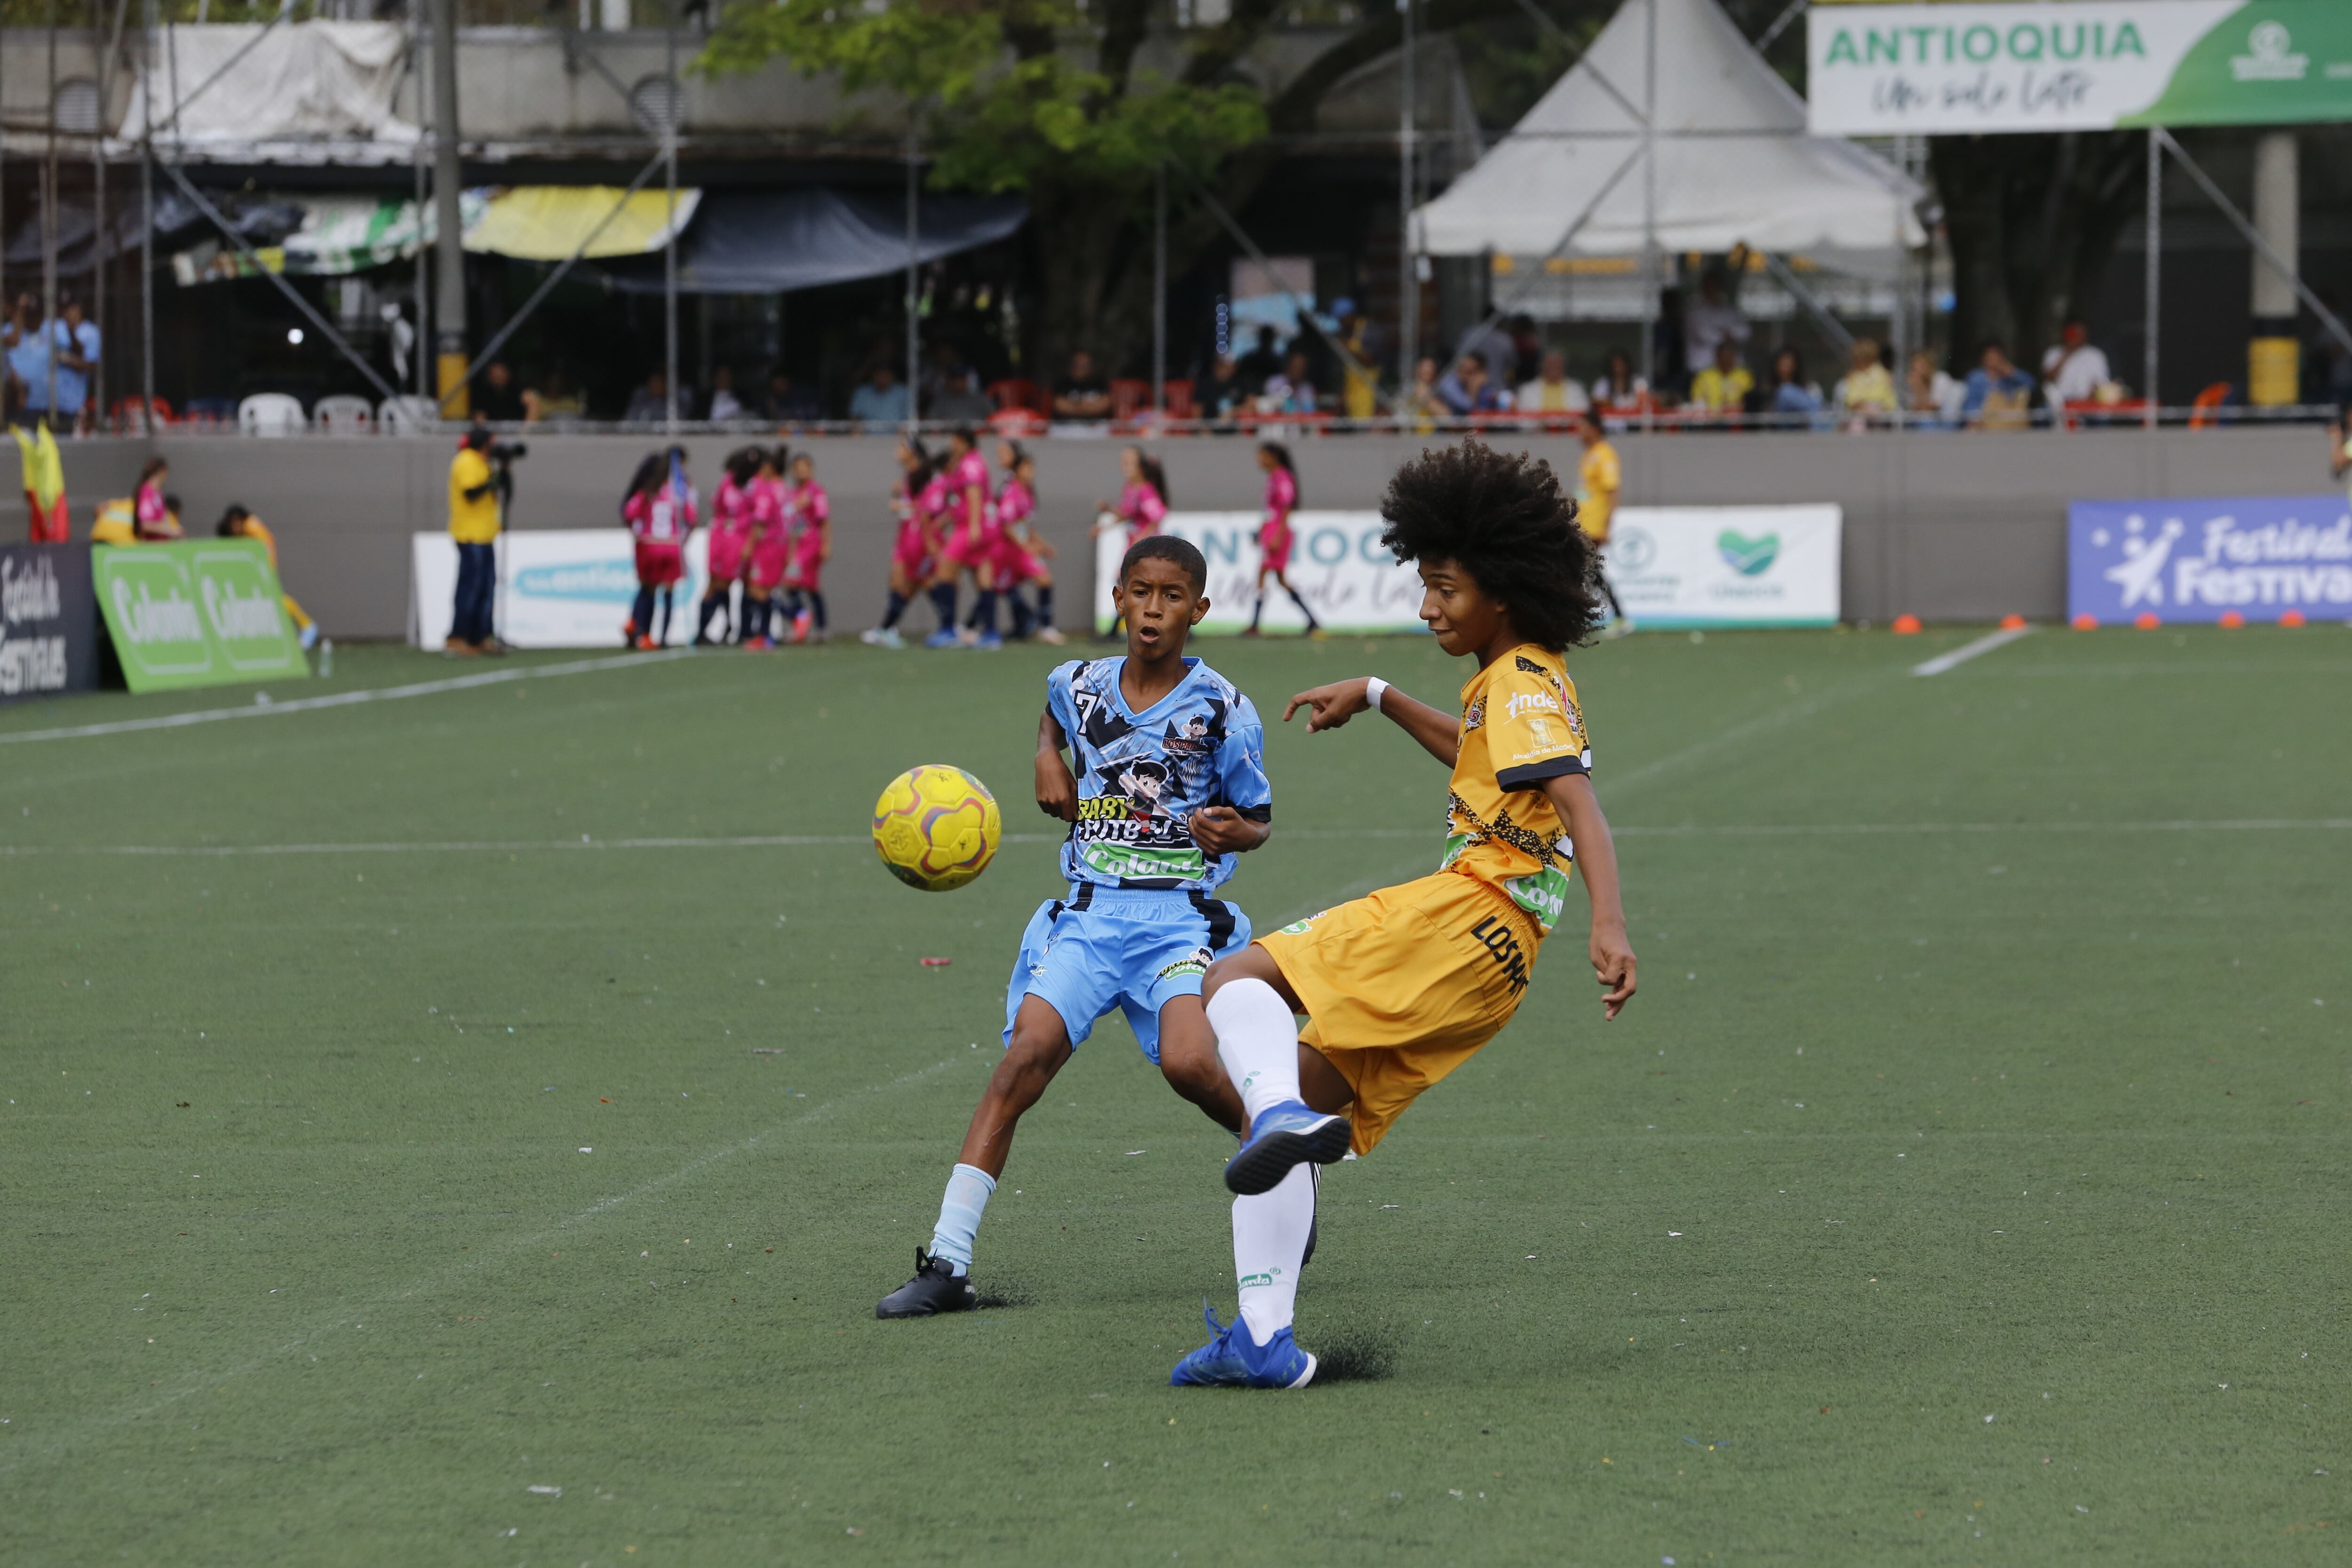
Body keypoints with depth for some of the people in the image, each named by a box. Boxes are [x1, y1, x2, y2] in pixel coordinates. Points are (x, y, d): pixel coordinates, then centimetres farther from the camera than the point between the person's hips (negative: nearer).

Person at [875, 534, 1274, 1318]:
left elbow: (1259, 819, 6)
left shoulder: (1219, 708, -3)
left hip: (1181, 917, -3)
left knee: (1188, 1062, -26)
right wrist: (1049, 763, 15)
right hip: (1091, 910, 3)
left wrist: (1233, 832, -16)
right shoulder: (1078, 686, 8)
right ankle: (947, 1261, -21)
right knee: (1030, 1050, -18)